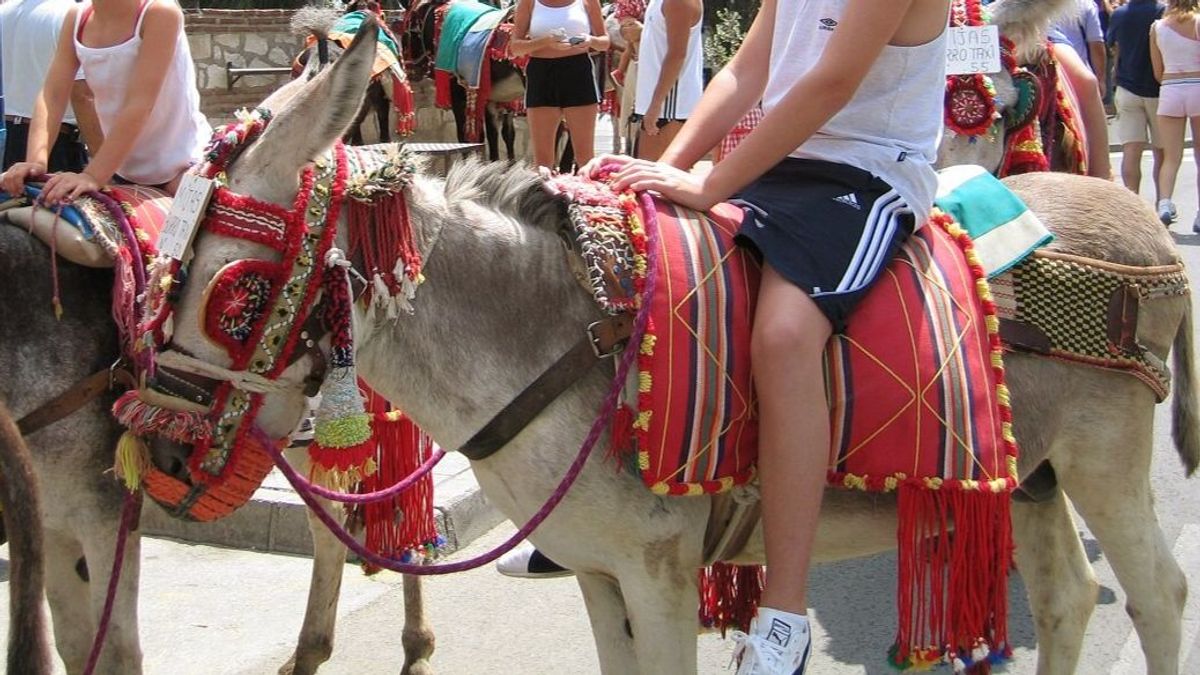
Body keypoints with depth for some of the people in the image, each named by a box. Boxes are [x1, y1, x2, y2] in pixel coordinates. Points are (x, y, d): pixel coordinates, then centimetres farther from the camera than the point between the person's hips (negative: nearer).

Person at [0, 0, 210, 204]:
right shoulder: (77, 18, -2)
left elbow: (140, 105, -26)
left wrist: (93, 176, -30)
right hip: (122, 168, 6)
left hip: (182, 164, -6)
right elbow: (52, 95, -7)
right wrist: (36, 161, -23)